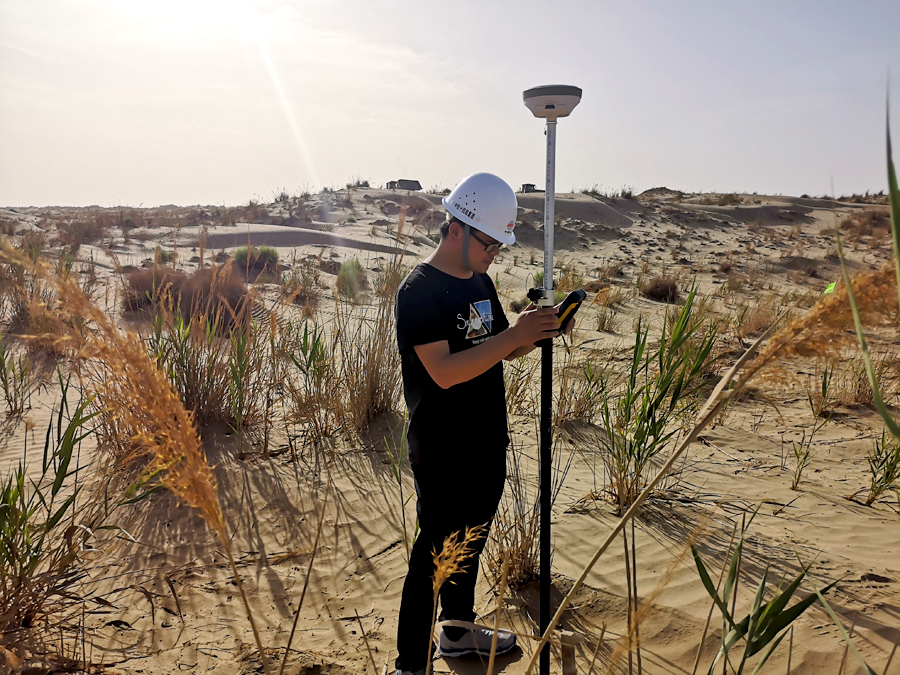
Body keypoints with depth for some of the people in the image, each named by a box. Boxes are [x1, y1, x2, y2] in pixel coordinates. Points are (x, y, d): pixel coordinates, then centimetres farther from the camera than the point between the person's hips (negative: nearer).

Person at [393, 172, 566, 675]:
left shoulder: (481, 281, 9)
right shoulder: (420, 290, -18)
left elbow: (502, 351, 15)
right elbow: (444, 371, -28)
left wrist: (536, 331, -6)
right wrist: (515, 334, -30)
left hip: (487, 443, 8)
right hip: (443, 451, -8)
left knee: (472, 538, 21)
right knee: (435, 549, 0)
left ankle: (459, 630, 41)